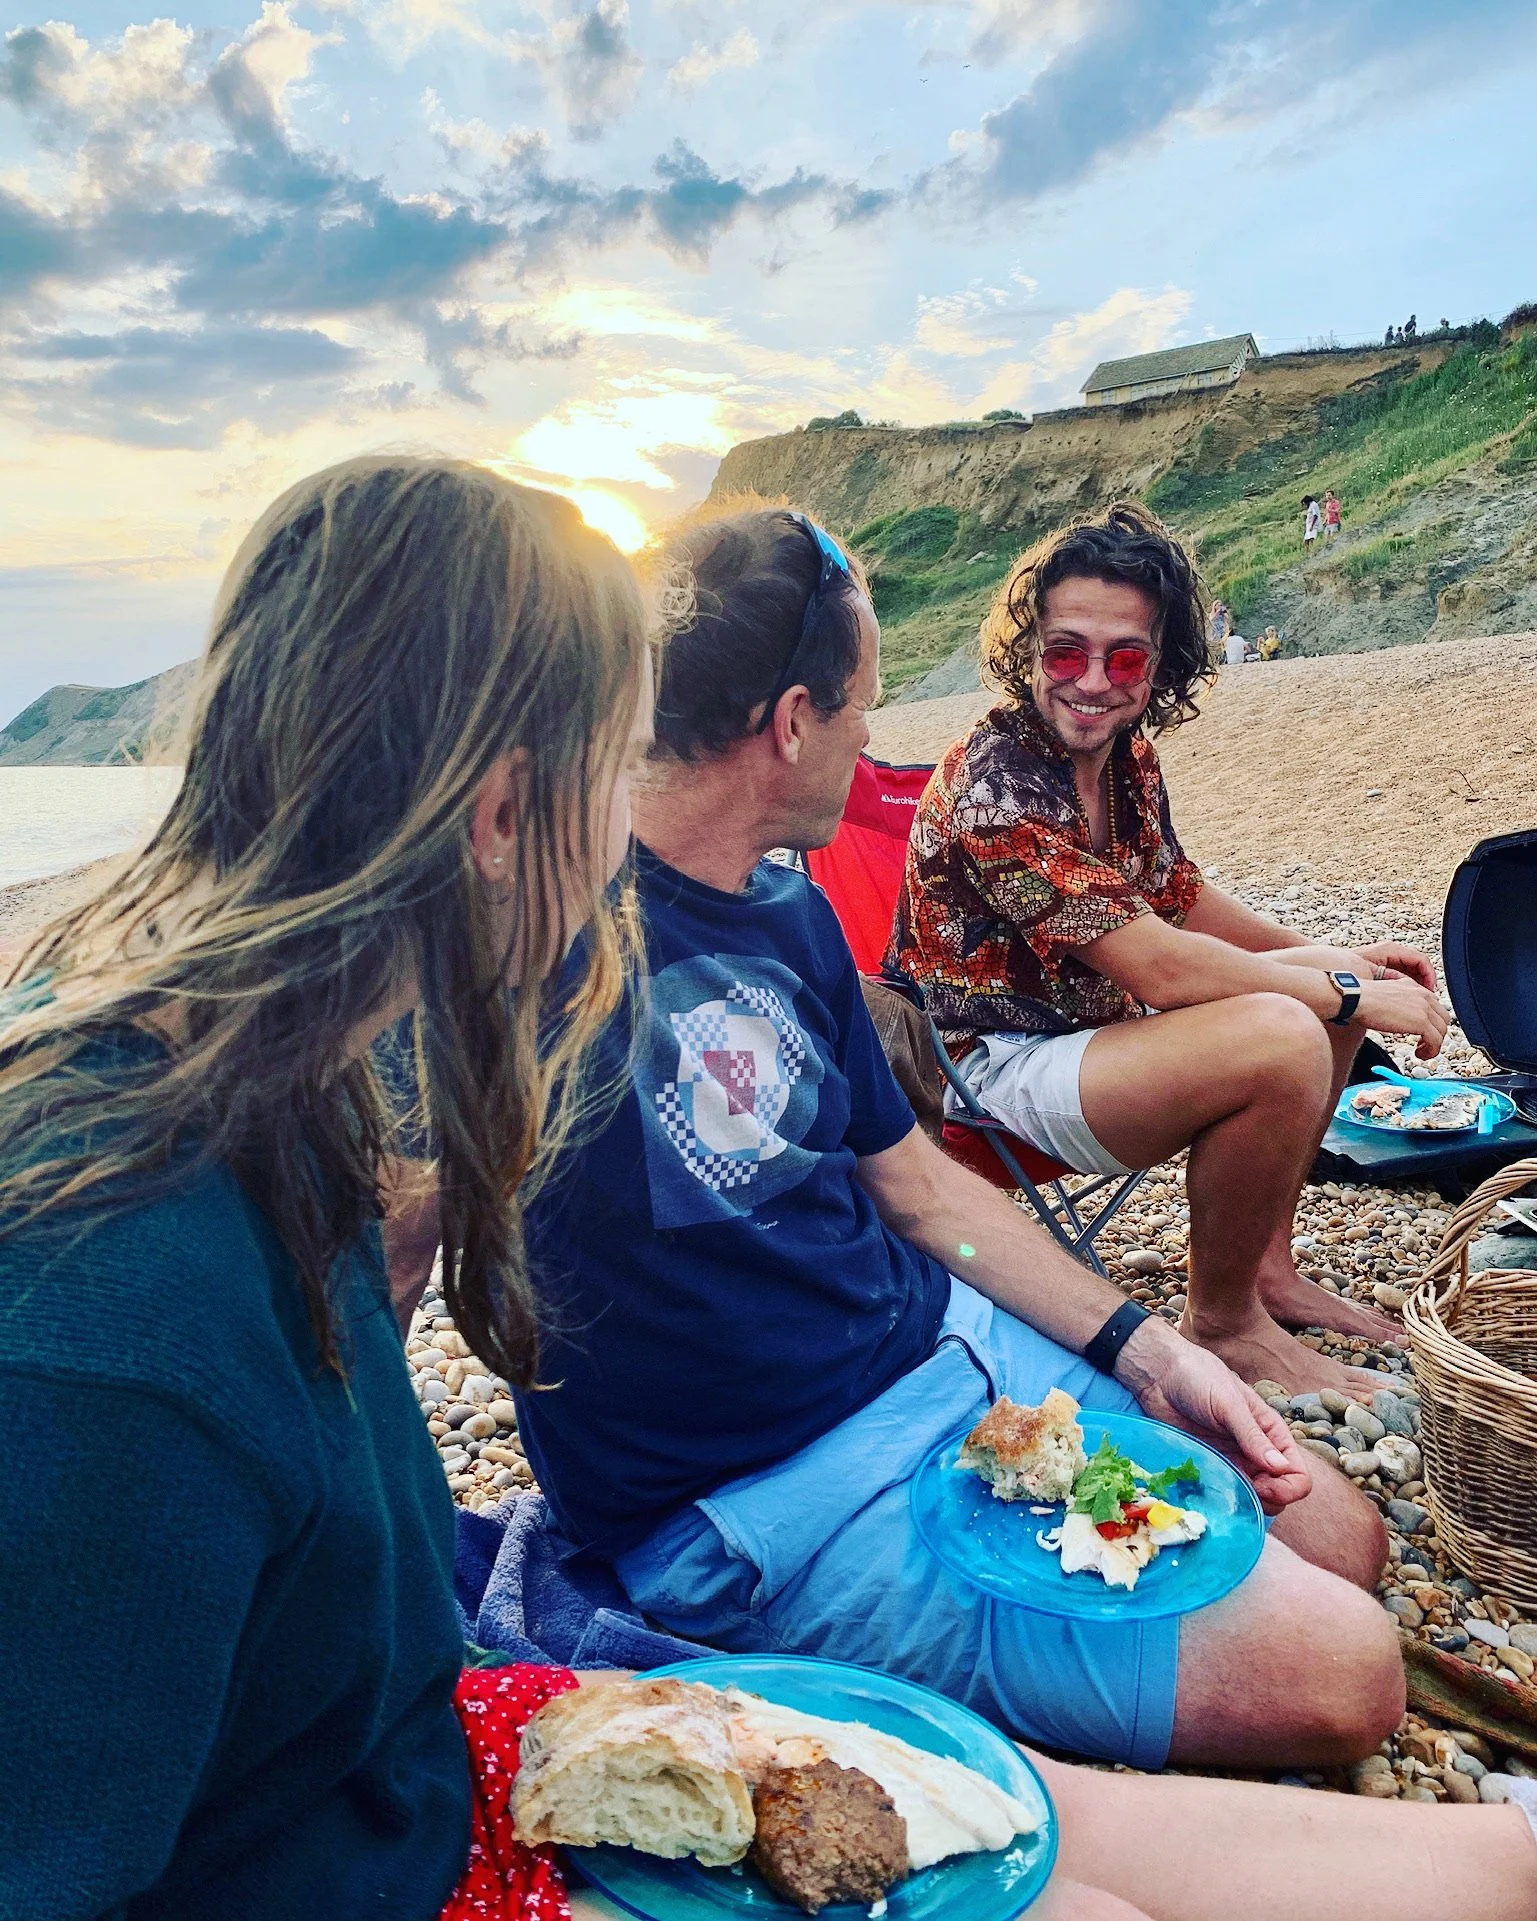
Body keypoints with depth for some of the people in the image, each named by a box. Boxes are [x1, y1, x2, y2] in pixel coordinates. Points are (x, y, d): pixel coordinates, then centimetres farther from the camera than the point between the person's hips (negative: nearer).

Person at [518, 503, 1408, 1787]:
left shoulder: (792, 913, 6)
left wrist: (1144, 1352, 9)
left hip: (952, 1345, 8)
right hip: (768, 1503, -8)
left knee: (1342, 1541, 11)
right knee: (1335, 1675, -11)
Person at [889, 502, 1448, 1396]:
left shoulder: (1128, 759, 2)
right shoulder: (996, 780, -25)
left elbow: (1183, 896, 16)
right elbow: (1160, 967, -28)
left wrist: (1336, 957, 4)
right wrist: (1352, 993, -17)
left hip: (1089, 1026, 10)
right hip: (994, 1068, -9)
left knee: (1330, 992, 11)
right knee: (1283, 1039, -27)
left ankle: (1267, 1265, 16)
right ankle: (1223, 1323, -5)